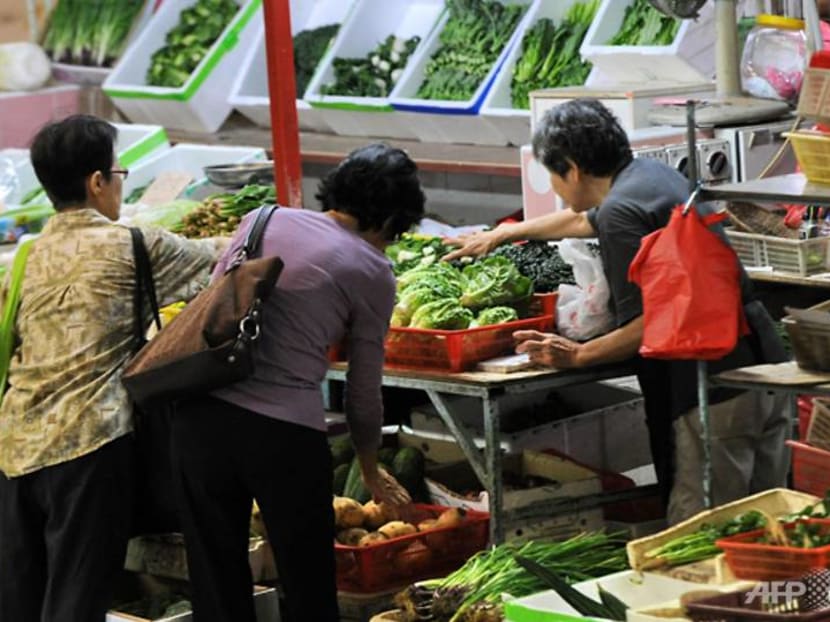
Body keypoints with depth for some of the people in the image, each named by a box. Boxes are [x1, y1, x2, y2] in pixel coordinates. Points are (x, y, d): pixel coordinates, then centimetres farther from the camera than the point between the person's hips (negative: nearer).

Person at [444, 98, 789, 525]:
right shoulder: (652, 174, 17)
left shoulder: (621, 212, -13)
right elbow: (584, 220, 36)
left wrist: (577, 356, -6)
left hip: (713, 388, -10)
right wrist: (501, 234, 48)